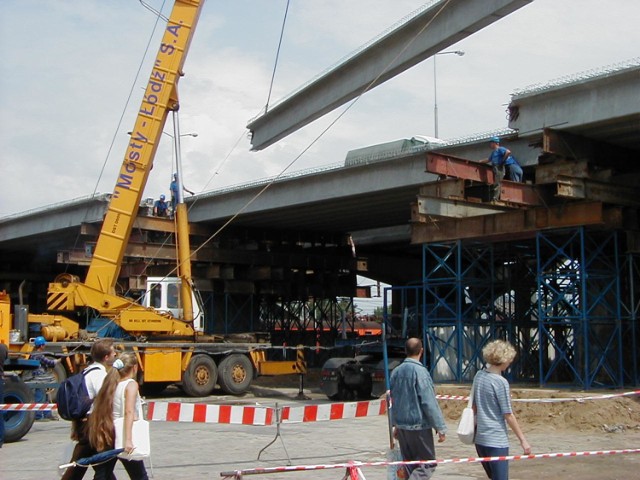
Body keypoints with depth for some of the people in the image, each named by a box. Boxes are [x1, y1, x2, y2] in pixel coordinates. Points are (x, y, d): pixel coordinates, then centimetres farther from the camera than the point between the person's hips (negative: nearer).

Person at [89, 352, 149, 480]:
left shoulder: (111, 384, 9)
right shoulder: (131, 384, -10)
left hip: (107, 437, 6)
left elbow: (99, 410, 10)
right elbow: (129, 412, -22)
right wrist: (128, 440, -29)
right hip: (121, 438, -6)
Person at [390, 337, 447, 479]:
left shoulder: (396, 371, 7)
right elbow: (429, 403, -17)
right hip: (419, 426, -7)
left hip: (401, 426, 7)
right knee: (427, 464, 0)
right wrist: (441, 428, -11)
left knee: (409, 464, 15)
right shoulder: (420, 371, -15)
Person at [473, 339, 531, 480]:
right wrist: (523, 440, -6)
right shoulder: (501, 382, -16)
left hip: (480, 438, 7)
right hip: (496, 441, -7)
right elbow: (508, 415, -13)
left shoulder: (479, 376, 4)